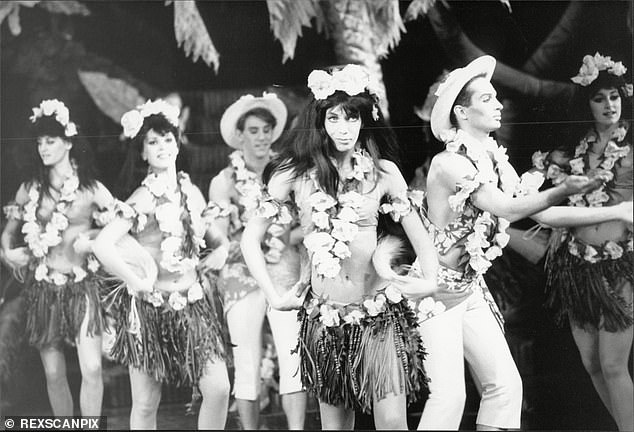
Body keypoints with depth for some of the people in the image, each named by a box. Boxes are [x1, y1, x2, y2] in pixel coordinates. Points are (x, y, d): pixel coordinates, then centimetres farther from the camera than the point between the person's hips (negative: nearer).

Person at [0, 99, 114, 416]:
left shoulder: (91, 188, -1)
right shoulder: (30, 189, 6)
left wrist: (91, 236, -10)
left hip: (81, 286, -2)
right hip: (42, 287, 2)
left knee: (92, 368, -14)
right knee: (54, 373, 5)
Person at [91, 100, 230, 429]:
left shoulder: (189, 190, 6)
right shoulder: (145, 198, -13)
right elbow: (102, 245, -23)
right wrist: (136, 282, -15)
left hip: (193, 303, 5)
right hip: (151, 308, -5)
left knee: (218, 389, -4)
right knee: (146, 403, 3)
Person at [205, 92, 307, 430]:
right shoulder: (224, 181, 3)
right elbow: (220, 238, -2)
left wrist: (284, 238, -14)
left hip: (285, 274, 1)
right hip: (242, 277, -1)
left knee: (293, 360, -8)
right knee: (247, 367, 0)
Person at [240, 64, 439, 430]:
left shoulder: (382, 170, 1)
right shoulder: (295, 173, 0)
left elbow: (419, 234, 10)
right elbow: (251, 239, 4)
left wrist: (429, 281, -4)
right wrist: (275, 297, -1)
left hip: (380, 314, -1)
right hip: (323, 317, 1)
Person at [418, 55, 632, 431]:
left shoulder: (496, 162, 5)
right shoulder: (449, 163, -19)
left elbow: (544, 214, 3)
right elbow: (506, 209, -28)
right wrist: (563, 190, -37)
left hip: (471, 288, 8)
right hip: (438, 288, -8)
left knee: (505, 384, 5)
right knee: (450, 394, -11)